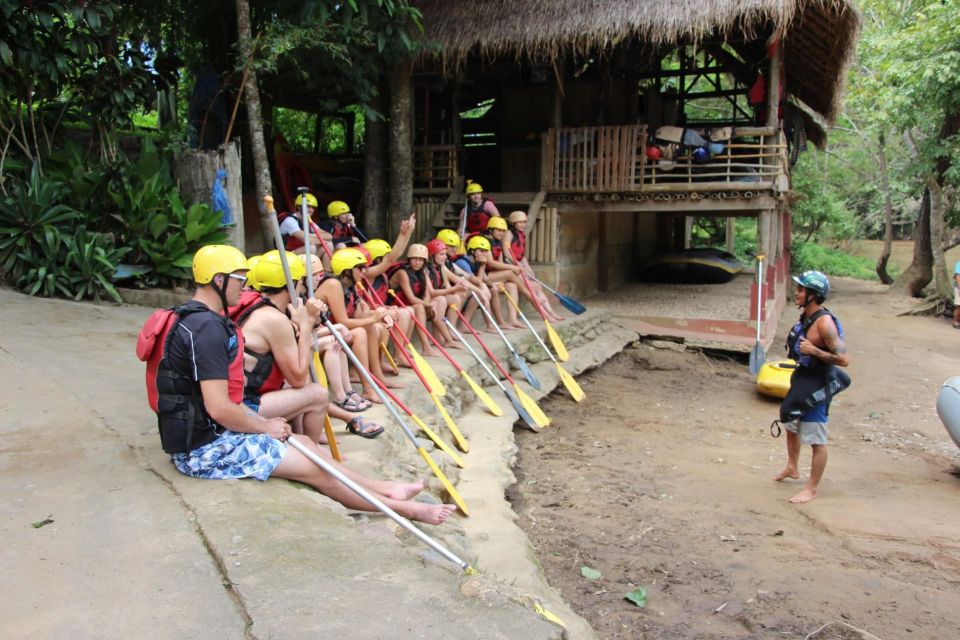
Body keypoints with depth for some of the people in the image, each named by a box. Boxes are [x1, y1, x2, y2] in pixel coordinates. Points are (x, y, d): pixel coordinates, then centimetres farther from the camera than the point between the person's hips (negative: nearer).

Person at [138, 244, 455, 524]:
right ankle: (404, 508, 5)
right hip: (205, 448, -10)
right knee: (316, 467, -6)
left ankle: (385, 488, 16)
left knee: (305, 443, 11)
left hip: (201, 434, 10)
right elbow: (219, 408, -27)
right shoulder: (206, 327, -23)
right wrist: (265, 426, -10)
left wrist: (262, 421, 8)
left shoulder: (194, 319, 11)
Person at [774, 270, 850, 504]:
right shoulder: (806, 316, 1)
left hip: (817, 385, -10)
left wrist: (814, 351, -29)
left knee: (816, 440, 2)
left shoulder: (824, 323, -25)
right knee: (791, 423, 27)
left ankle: (811, 489, 14)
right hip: (802, 378, 10)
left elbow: (843, 359, -26)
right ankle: (791, 467, 49)